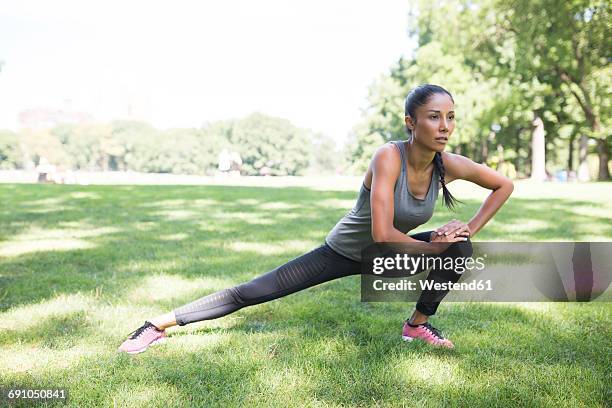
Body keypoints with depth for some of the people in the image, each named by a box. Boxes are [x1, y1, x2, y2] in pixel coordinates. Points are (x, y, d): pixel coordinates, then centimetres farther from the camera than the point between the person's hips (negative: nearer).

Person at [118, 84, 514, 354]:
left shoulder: (449, 165, -16)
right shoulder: (388, 156, -33)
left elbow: (505, 185, 2)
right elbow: (382, 234, -37)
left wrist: (471, 228, -7)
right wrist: (431, 247, -22)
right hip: (342, 252, -5)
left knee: (461, 247, -10)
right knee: (251, 293, -10)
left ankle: (419, 324, 9)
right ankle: (159, 324, 2)